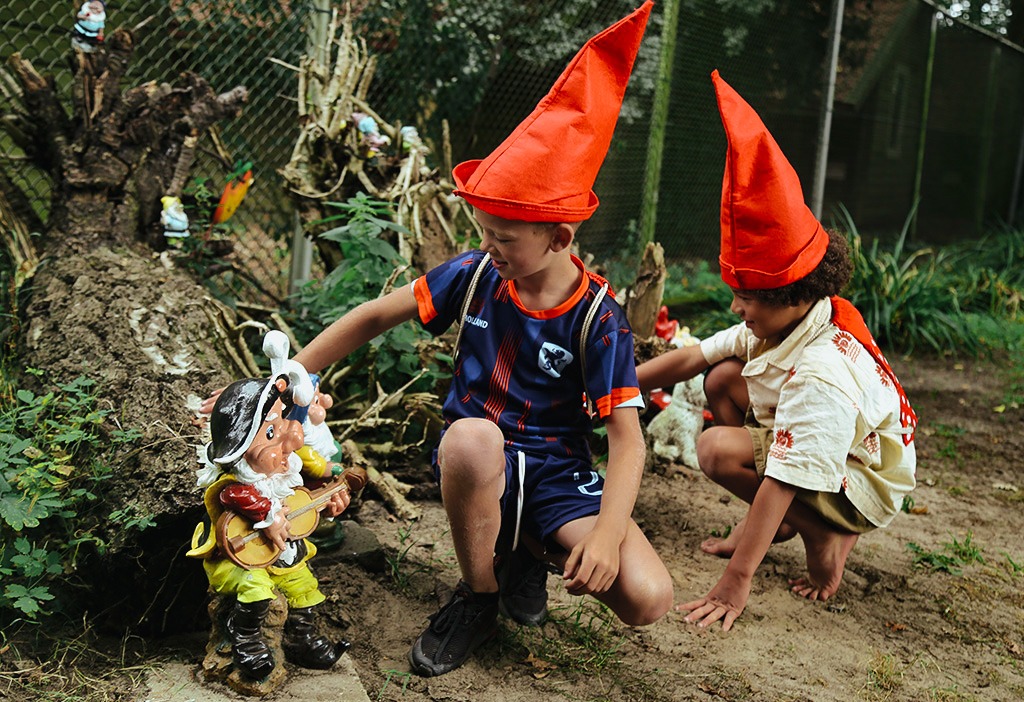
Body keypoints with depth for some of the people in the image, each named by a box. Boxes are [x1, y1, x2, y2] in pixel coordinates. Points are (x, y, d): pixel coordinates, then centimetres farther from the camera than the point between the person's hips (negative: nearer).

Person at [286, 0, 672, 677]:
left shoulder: (599, 319, -14)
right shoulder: (473, 276, -7)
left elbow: (627, 437, -16)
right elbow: (375, 316, 2)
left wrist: (608, 529, -31)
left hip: (557, 474, 0)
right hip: (479, 462, 1)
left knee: (649, 598, -23)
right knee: (470, 436, -40)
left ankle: (530, 551, 10)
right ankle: (479, 595, -11)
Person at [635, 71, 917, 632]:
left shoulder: (821, 376, -36)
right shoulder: (779, 324, -10)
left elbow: (780, 483, -37)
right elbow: (692, 357, 0)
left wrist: (735, 582, -35)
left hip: (863, 488, -9)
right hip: (810, 443, 9)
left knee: (718, 448, -26)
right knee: (725, 379, -1)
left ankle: (826, 539, -5)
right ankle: (778, 521, 9)